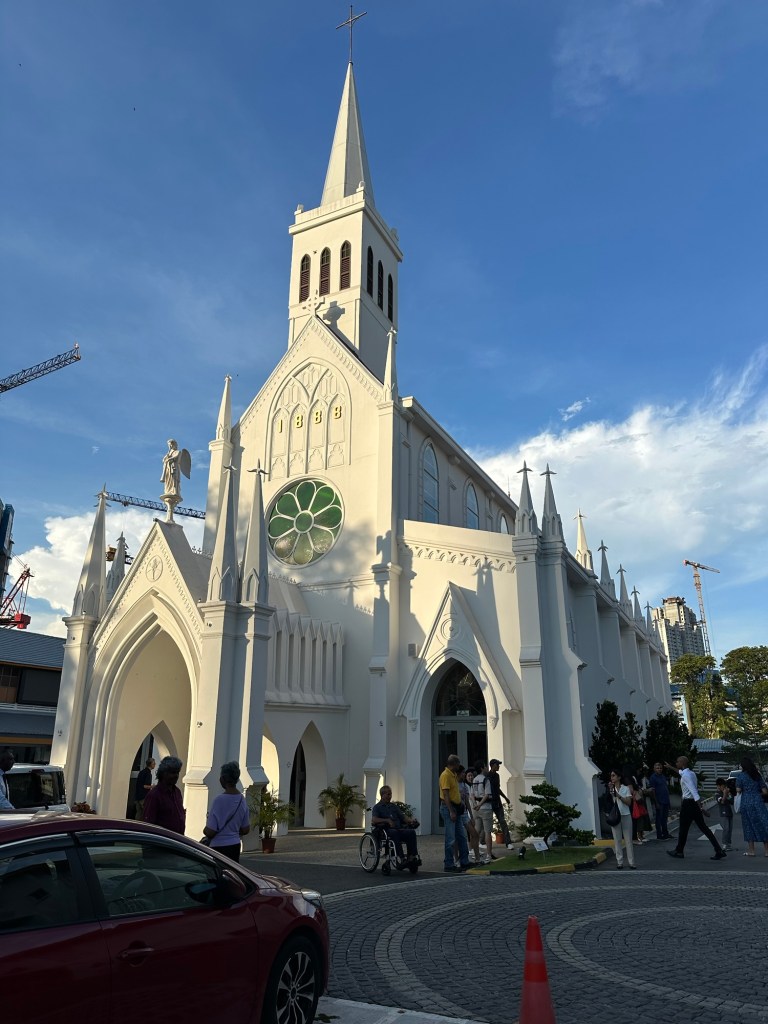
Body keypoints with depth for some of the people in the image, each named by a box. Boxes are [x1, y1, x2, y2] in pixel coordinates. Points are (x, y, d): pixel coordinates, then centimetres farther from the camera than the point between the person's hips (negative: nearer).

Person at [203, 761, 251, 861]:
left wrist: (204, 830, 6)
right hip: (235, 845, 7)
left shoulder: (220, 800, -17)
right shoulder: (242, 799, 3)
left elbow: (210, 832, -15)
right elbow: (246, 830, 10)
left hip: (220, 847, -7)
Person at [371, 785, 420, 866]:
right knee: (394, 832, -38)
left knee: (411, 832, -24)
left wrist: (411, 820, -3)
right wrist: (387, 820, -19)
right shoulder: (377, 807, 10)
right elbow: (374, 820, -8)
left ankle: (412, 856, -29)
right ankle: (402, 858, -41)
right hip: (386, 831, -5)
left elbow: (403, 817, 19)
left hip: (399, 829, 5)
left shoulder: (394, 806, 26)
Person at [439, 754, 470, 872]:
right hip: (448, 808, -10)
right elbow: (445, 795, -20)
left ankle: (464, 862, 21)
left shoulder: (453, 775, 16)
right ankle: (448, 865, 2)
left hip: (456, 808, 10)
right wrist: (451, 811, -22)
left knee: (462, 836, 13)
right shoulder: (446, 775, -15)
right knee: (450, 839, -5)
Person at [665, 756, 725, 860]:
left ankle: (679, 851, 17)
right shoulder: (691, 773, 11)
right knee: (703, 827, 9)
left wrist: (701, 807, -29)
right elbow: (681, 772, 35)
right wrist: (670, 767, 48)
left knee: (683, 828, 4)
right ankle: (719, 850, 4)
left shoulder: (685, 776, -19)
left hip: (688, 804, -9)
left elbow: (694, 791, -26)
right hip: (694, 803, 9)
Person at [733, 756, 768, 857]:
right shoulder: (757, 775, 8)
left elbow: (738, 790, -6)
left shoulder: (740, 775, -2)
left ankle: (751, 850, 10)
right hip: (758, 802, 2)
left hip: (746, 802, -2)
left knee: (749, 826, 6)